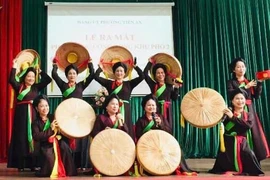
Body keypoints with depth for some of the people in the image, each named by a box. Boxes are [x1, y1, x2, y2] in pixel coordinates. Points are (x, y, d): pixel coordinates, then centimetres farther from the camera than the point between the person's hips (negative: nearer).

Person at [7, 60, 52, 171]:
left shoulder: (36, 87, 12)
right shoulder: (19, 87, 4)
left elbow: (48, 79, 9)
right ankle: (20, 165, 1)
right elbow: (11, 80, -14)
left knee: (33, 137, 1)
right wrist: (14, 67, -15)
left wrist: (40, 71, 10)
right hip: (22, 115, -3)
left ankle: (32, 164, 6)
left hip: (33, 114, 3)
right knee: (21, 137, -2)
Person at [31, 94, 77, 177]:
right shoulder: (35, 123, 1)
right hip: (46, 147, -3)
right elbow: (36, 137, -16)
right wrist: (50, 129, -20)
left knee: (64, 146, -32)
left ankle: (69, 171, -16)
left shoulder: (53, 118, 13)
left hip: (57, 142, 3)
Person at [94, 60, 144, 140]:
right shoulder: (109, 83, 10)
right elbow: (96, 76, 3)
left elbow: (142, 76, 3)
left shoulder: (129, 84, 11)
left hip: (125, 111, 1)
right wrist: (100, 67, 6)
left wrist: (135, 66, 1)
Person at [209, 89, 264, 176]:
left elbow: (248, 125, -14)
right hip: (228, 142, 0)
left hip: (242, 142, 1)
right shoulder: (227, 112, 1)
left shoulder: (249, 115, 7)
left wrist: (233, 117, -17)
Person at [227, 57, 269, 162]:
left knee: (253, 133, -3)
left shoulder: (250, 82, 18)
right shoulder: (231, 82, 6)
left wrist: (259, 83, -3)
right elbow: (231, 94, -12)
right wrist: (245, 87, -12)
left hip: (249, 110, 4)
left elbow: (256, 96, 7)